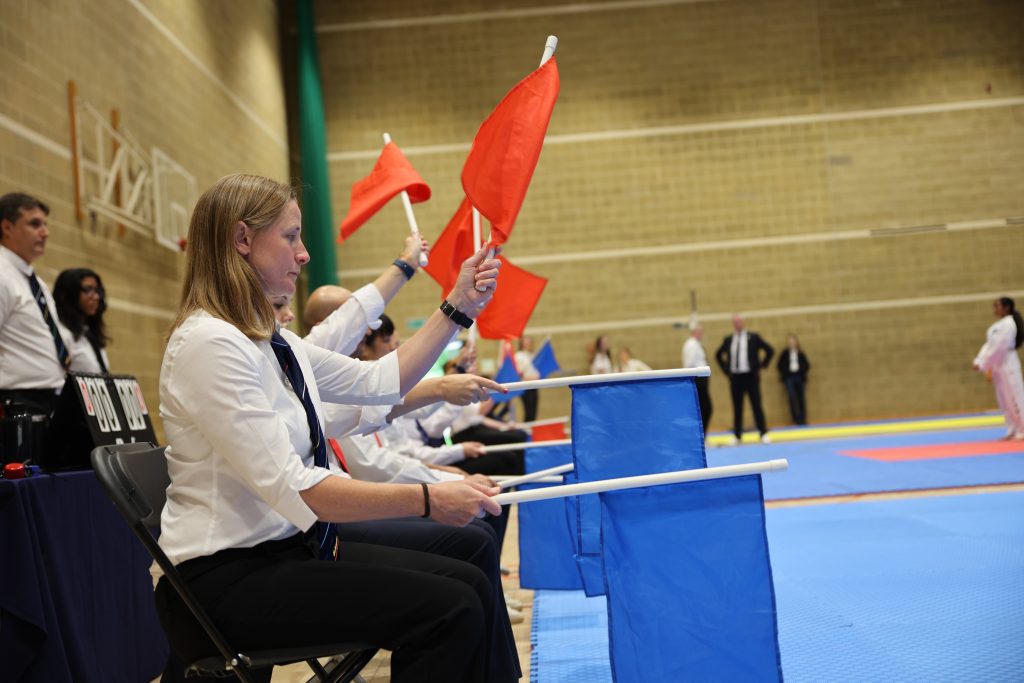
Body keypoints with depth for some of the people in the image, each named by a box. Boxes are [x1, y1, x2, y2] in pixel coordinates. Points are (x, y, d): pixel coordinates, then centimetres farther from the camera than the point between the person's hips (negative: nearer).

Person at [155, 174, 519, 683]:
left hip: (291, 549, 9)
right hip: (225, 579, -9)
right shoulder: (210, 344, -18)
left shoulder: (273, 343, 10)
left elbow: (380, 382, 18)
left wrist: (458, 307, 14)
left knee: (469, 584, -5)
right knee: (449, 610, -20)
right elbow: (293, 490, -24)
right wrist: (428, 499, -25)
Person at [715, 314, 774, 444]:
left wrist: (761, 366, 0)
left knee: (756, 405, -2)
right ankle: (737, 436, 11)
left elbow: (770, 351, 4)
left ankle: (764, 434, 1)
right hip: (735, 377, 2)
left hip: (751, 376, -2)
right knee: (737, 408, 5)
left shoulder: (753, 337, 1)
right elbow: (718, 355, 22)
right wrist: (726, 369, 13)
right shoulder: (728, 340, 8)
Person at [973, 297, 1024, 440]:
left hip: (1006, 364, -10)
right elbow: (989, 344, 14)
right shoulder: (999, 324, 14)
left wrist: (982, 364, -18)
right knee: (1004, 400, 12)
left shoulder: (1008, 324, -17)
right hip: (998, 365, 10)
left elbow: (998, 346, -21)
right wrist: (979, 360, 2)